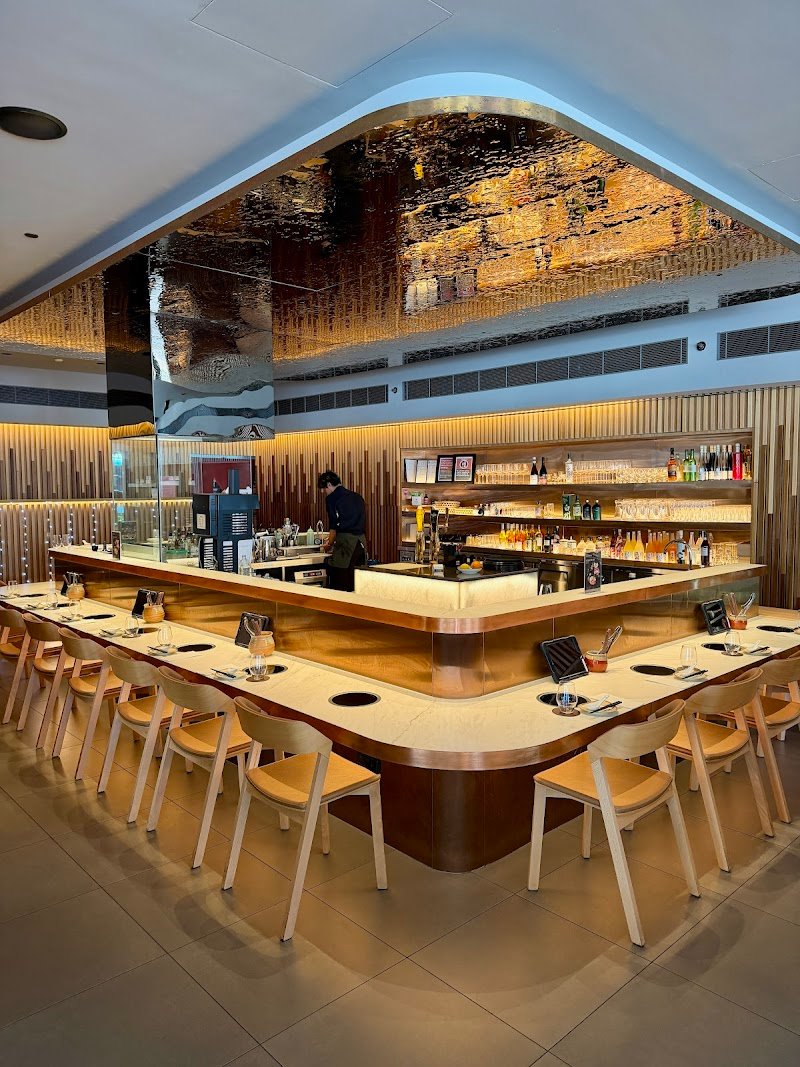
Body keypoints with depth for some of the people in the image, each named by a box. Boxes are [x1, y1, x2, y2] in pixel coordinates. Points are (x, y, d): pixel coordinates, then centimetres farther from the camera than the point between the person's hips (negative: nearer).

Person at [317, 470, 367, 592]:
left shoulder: (332, 498, -2)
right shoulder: (357, 497, 18)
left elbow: (334, 527, -5)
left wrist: (329, 544, 13)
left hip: (346, 542, -7)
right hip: (361, 540, 7)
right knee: (355, 585, 11)